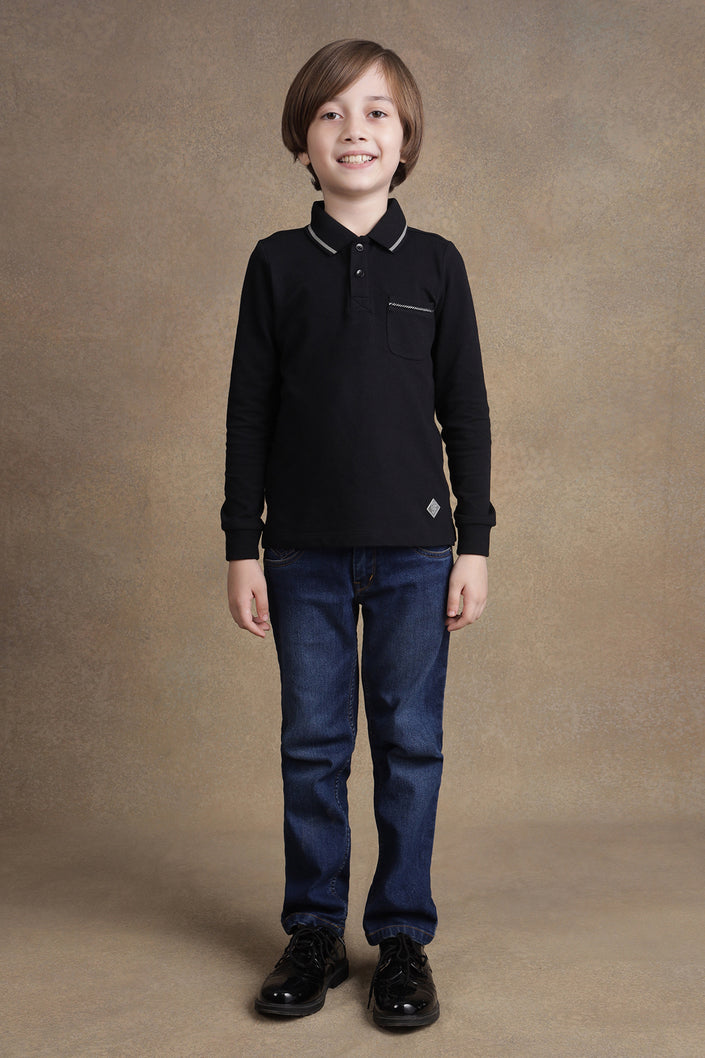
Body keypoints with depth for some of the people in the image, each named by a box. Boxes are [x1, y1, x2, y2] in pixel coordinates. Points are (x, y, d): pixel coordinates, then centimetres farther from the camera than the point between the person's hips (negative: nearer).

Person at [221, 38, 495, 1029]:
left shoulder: (436, 263, 4)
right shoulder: (277, 263, 4)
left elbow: (467, 412, 5)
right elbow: (250, 410, 4)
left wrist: (474, 542, 0)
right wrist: (242, 547, 0)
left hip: (414, 548, 0)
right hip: (306, 553, 0)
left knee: (410, 745, 6)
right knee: (312, 745, 8)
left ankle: (403, 937, 21)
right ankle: (314, 931, 23)